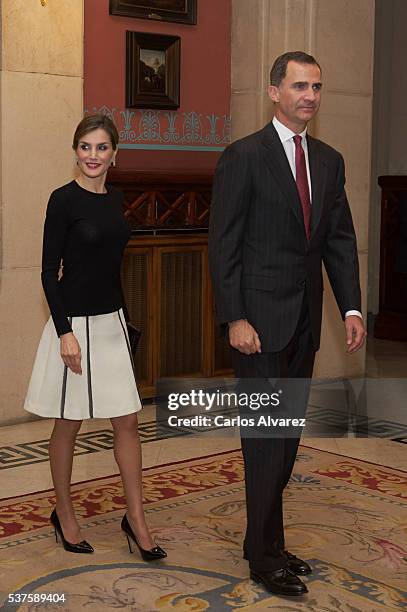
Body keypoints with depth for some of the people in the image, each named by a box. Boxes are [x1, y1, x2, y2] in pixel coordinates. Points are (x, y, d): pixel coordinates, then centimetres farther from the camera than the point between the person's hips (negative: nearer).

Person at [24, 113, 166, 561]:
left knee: (127, 422, 7)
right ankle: (64, 515, 24)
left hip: (113, 322, 7)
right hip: (76, 323, -6)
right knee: (68, 425, 7)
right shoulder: (64, 199, -11)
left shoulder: (115, 199, 9)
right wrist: (65, 333, -19)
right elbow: (49, 271, -13)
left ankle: (136, 519, 16)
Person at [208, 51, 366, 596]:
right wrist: (235, 319, -16)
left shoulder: (330, 161, 11)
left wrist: (352, 307, 0)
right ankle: (266, 556, 10)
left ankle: (262, 540, 24)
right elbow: (224, 244, -10)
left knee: (287, 433, 12)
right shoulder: (243, 157, -7)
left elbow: (340, 240, 10)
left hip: (305, 320, 6)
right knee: (267, 435, -2)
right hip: (260, 319, -6)